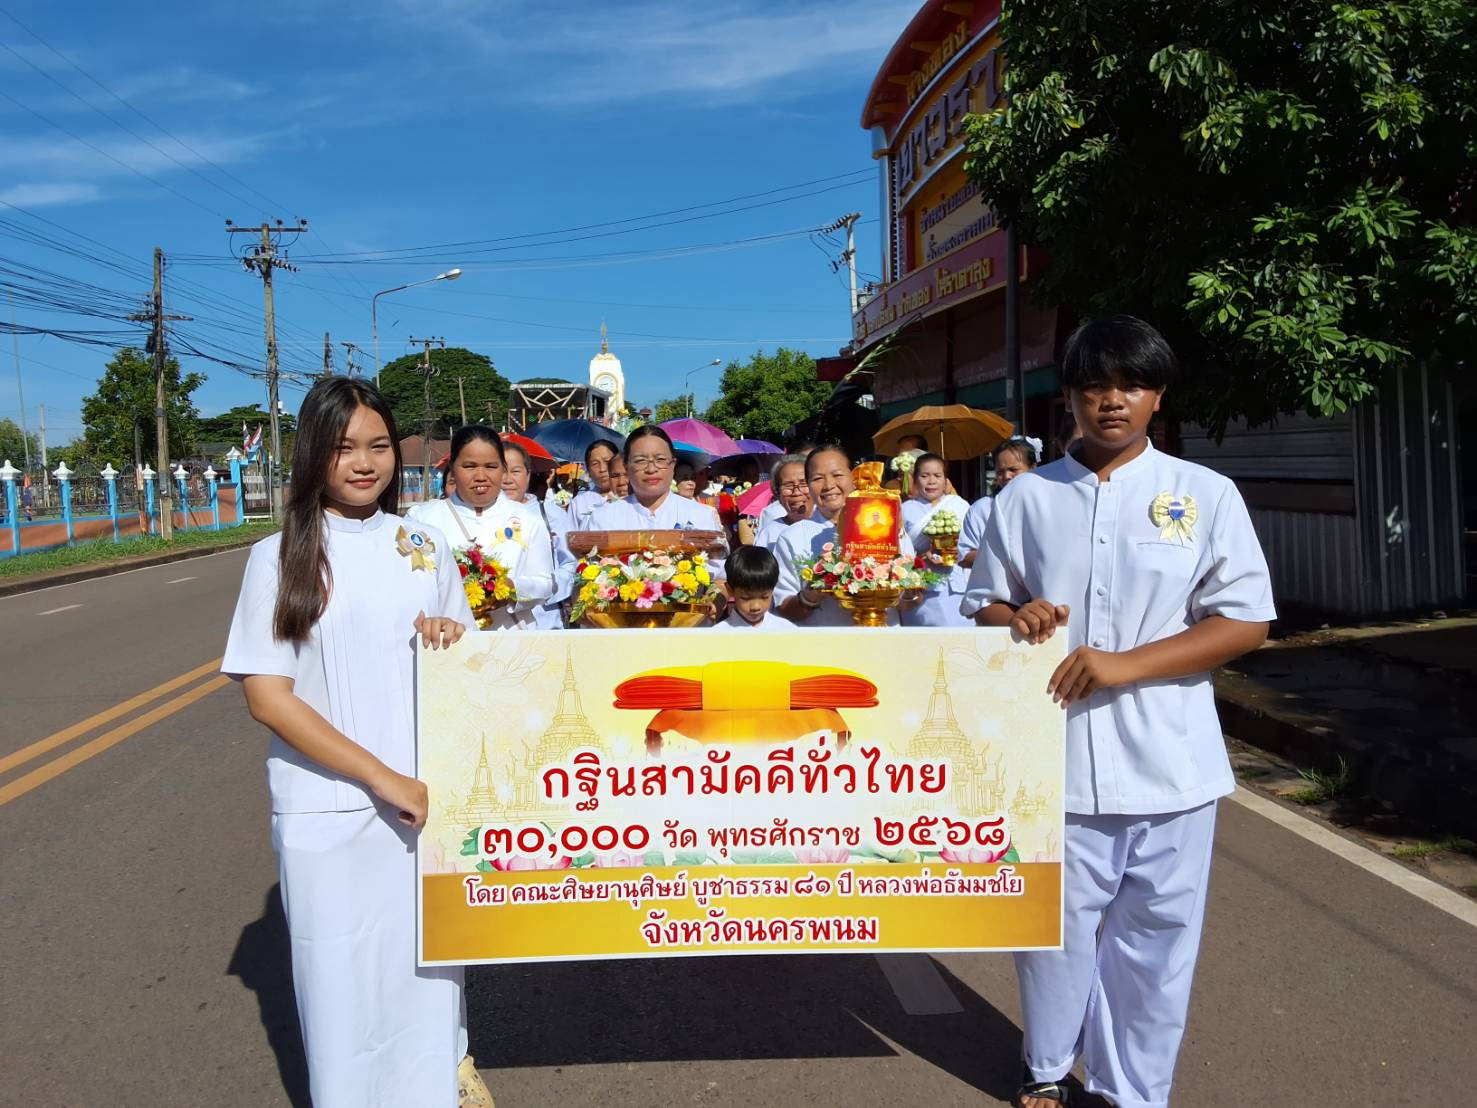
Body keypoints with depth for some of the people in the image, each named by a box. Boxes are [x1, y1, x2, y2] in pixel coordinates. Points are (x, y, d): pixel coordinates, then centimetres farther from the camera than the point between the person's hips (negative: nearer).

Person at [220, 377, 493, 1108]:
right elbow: (265, 695, -11)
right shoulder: (279, 557, -6)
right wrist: (380, 778, -16)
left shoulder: (423, 545, 4)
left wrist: (451, 640, -11)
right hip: (327, 810, -3)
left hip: (426, 793, 3)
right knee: (339, 968, 9)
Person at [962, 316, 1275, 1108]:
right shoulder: (1026, 496, 5)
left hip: (1166, 761, 0)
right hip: (1054, 754, 1)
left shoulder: (1205, 495, 1)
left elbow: (1247, 621, -4)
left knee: (1153, 937, 9)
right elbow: (982, 606, 12)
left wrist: (1125, 664, -15)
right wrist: (1016, 617, -13)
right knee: (1054, 925, 13)